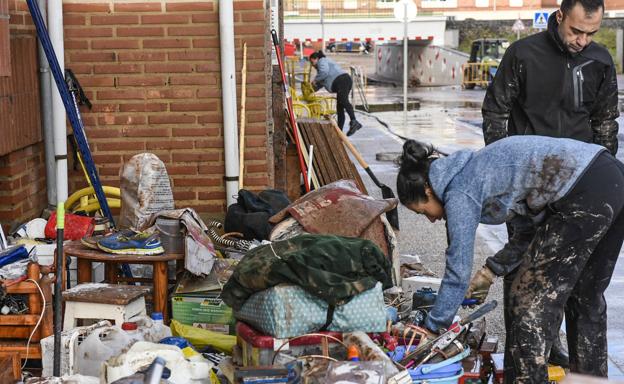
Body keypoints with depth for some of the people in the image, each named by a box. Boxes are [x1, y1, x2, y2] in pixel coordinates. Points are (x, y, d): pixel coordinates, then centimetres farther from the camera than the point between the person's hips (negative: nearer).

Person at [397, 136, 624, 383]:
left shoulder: (459, 193, -4)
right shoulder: (474, 169, 21)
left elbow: (458, 273, 0)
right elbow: (531, 225, 26)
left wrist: (432, 327, 9)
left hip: (585, 195, -10)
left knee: (533, 299, 2)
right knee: (586, 297, 21)